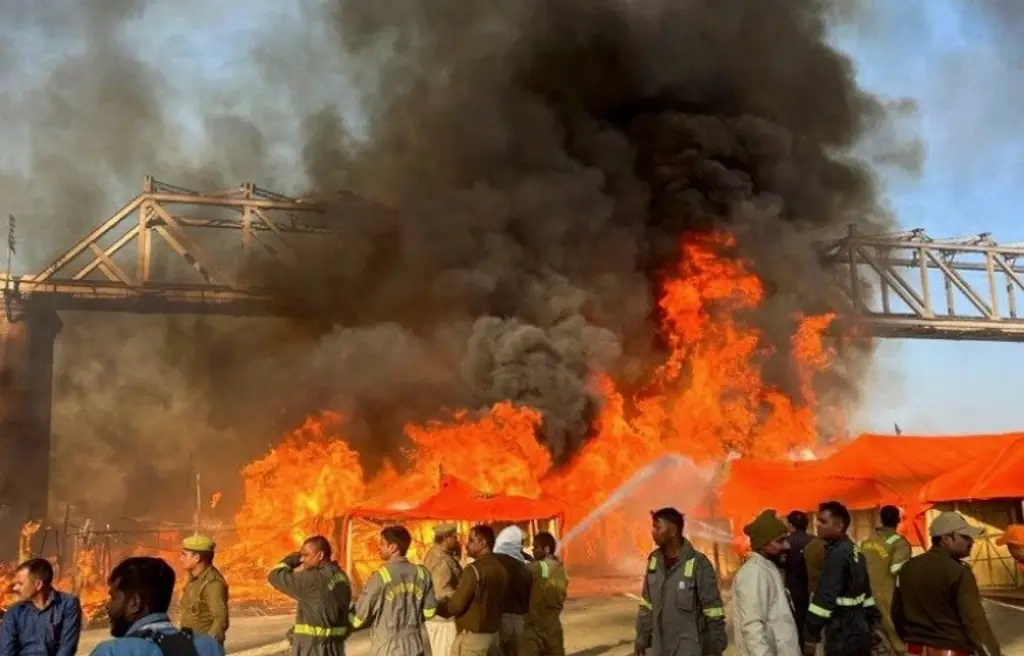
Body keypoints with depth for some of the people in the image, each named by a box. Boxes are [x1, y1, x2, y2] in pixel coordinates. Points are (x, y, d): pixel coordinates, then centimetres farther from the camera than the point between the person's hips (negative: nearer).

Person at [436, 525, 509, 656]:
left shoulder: (474, 569, -17)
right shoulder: (501, 569, 7)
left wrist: (436, 608, -2)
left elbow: (456, 604, -17)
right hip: (493, 632, 8)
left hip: (472, 634, -8)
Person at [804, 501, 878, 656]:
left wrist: (810, 635, -19)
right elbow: (866, 590, 17)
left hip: (842, 634, -10)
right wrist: (872, 625, 22)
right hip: (859, 629, 10)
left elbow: (824, 597, -21)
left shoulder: (837, 554, -18)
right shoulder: (855, 550, 12)